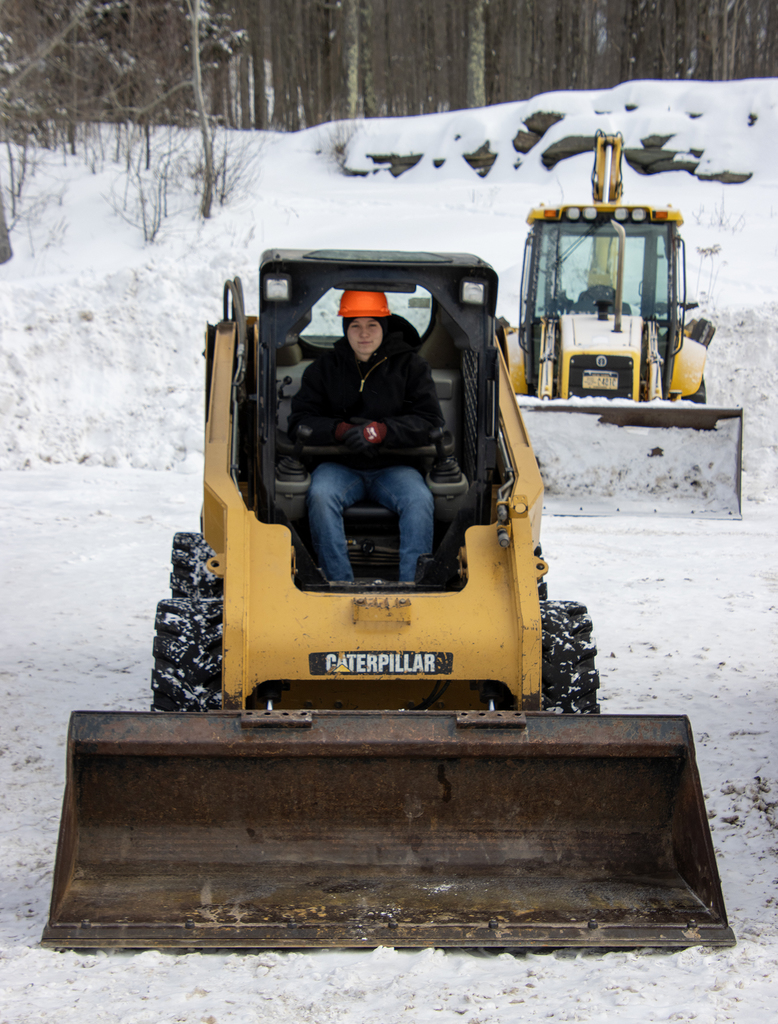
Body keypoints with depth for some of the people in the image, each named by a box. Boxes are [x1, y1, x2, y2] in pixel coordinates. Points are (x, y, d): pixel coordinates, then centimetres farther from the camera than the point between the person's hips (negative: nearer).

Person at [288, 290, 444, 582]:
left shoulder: (410, 366, 5)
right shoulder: (323, 368, 9)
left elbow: (430, 421, -4)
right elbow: (300, 422, 2)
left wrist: (381, 431, -20)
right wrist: (340, 430, -18)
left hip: (393, 466, 0)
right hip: (340, 465, 1)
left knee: (420, 500, -31)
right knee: (320, 495, -32)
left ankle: (412, 586, -29)